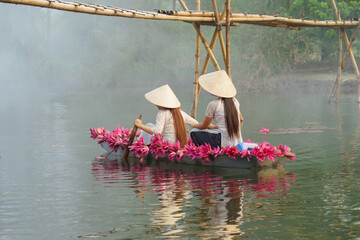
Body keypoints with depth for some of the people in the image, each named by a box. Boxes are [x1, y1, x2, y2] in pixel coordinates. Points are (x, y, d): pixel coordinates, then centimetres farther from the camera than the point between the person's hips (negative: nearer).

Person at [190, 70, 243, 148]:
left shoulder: (213, 104, -10)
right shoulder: (234, 101, 7)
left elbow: (203, 126, 3)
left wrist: (194, 125, 26)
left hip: (225, 144, -7)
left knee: (194, 133, 5)